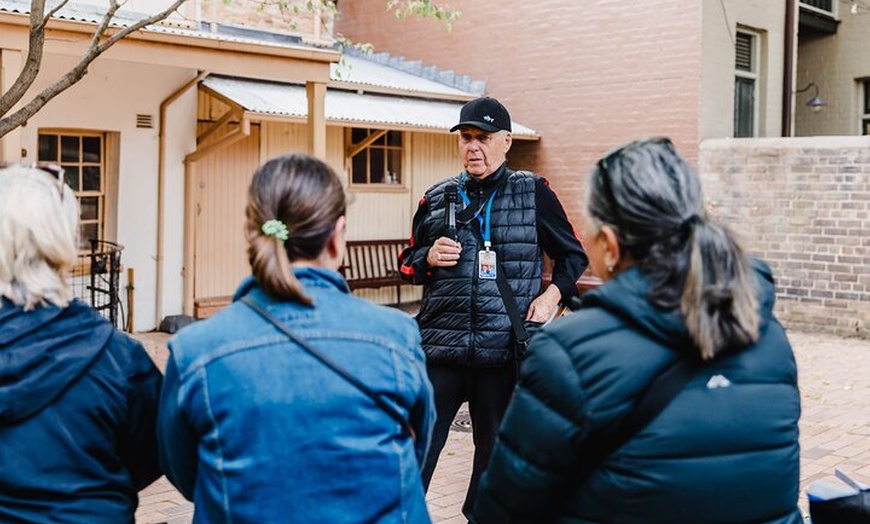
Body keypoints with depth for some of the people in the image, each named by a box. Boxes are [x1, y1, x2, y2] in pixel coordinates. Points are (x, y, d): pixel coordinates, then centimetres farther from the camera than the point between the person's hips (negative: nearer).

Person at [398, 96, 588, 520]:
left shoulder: (534, 193, 3)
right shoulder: (437, 198, 10)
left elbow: (573, 255, 11)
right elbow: (408, 265, 18)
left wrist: (551, 295, -5)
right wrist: (429, 258, -4)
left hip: (504, 350, -1)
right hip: (440, 346, 1)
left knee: (496, 450, 14)